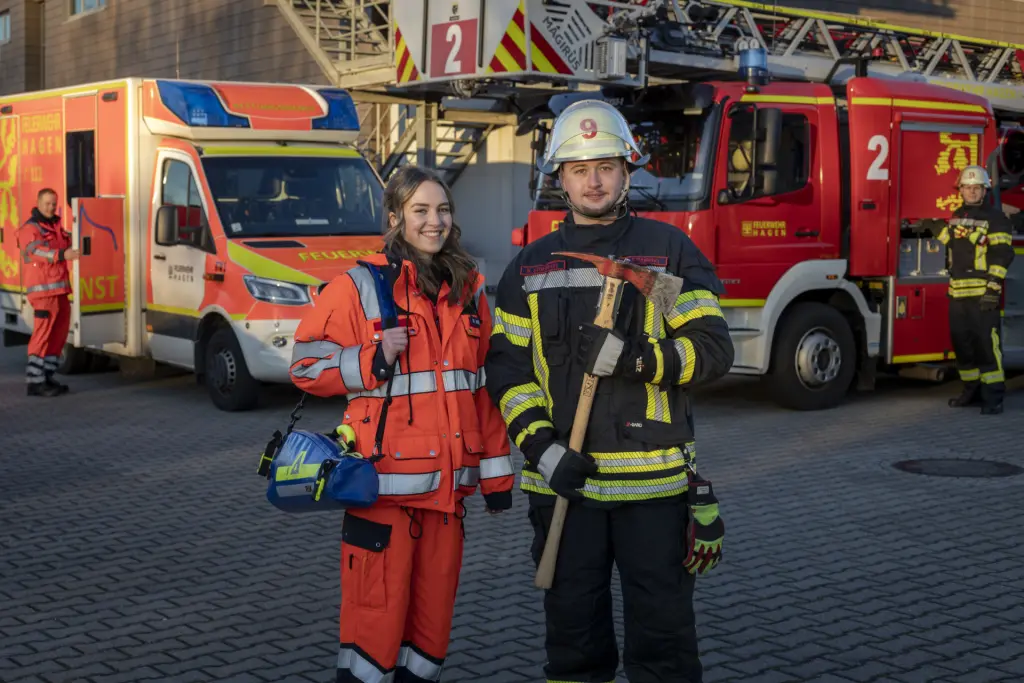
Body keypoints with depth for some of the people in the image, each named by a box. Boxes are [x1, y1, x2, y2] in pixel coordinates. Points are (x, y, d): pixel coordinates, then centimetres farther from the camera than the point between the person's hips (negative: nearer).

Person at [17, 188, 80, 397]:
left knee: (59, 335, 11)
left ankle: (47, 377, 20)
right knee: (42, 334, -11)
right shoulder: (30, 229, -7)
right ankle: (35, 382, -8)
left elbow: (68, 244, 27)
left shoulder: (56, 227, 21)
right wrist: (62, 255, -36)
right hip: (43, 290, -9)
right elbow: (37, 251, -23)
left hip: (60, 289, 9)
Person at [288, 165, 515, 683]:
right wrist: (373, 360, -17)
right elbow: (306, 365, -2)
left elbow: (485, 389, 15)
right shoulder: (359, 287, -3)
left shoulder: (469, 292, 12)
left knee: (436, 602, 12)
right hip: (385, 479, -5)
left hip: (448, 482, 5)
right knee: (376, 605, -4)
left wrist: (497, 473, 13)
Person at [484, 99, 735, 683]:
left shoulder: (670, 250, 2)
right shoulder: (531, 266, 9)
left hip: (653, 481, -2)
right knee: (573, 633, 13)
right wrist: (540, 445, -9)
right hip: (562, 480, 2)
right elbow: (508, 366, 5)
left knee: (662, 633, 4)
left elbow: (713, 350, -4)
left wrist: (635, 358, -20)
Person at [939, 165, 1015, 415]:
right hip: (957, 294, 7)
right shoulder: (956, 217, 17)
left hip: (982, 294, -7)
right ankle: (972, 391, 21)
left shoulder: (994, 218, -5)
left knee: (987, 344, -8)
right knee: (962, 343, 10)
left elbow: (1002, 255, -11)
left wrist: (993, 289, -18)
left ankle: (993, 396, -4)